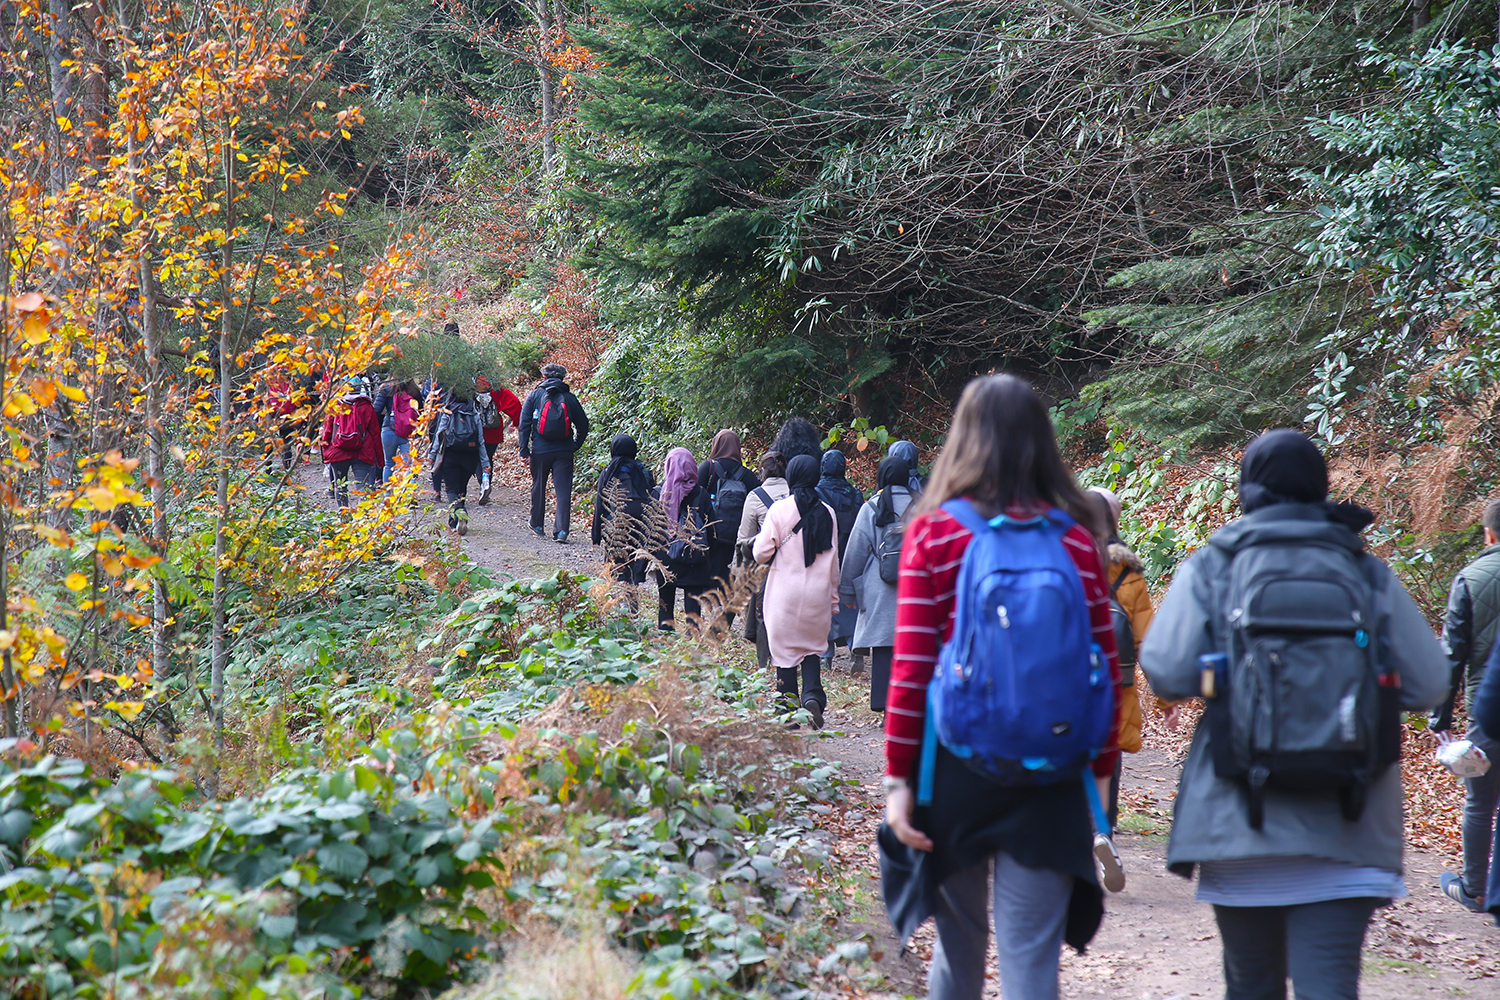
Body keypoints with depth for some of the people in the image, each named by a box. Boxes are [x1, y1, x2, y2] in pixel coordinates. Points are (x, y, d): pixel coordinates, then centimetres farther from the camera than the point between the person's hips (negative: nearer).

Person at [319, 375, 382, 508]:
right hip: (362, 454, -1)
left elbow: (327, 432, 6)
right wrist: (379, 458, 13)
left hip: (338, 453, 1)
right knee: (362, 486, -8)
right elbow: (375, 433, 6)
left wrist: (326, 452, 17)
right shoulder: (367, 407, 3)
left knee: (340, 487, 16)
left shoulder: (334, 406, 2)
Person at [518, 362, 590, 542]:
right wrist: (575, 446, 18)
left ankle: (537, 524, 29)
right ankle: (562, 529, -12)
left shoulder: (535, 395, 2)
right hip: (564, 451, 0)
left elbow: (524, 423, -2)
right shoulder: (570, 398, 4)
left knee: (538, 487, 17)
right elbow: (583, 425, 6)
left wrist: (524, 449, 0)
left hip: (540, 451, 0)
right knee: (563, 490, -2)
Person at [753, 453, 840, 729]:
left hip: (785, 592, -3)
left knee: (785, 648, 7)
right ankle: (812, 694, -9)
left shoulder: (779, 509, -7)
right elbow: (833, 561, 8)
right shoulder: (827, 513, 3)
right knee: (813, 646, 14)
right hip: (817, 595, 3)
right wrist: (833, 600, 16)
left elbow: (762, 553, -7)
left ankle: (788, 705, 6)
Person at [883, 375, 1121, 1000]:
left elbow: (910, 666, -5)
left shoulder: (934, 531, -3)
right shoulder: (1074, 537, 1)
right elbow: (1104, 662, 3)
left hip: (956, 766, 0)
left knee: (960, 943, 18)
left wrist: (899, 777, -1)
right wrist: (1100, 769, 12)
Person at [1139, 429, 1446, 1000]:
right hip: (1347, 825, 0)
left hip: (1241, 820, 0)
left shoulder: (1211, 567, 0)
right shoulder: (1368, 574, 4)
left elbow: (1166, 673, -9)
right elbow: (1427, 685, 2)